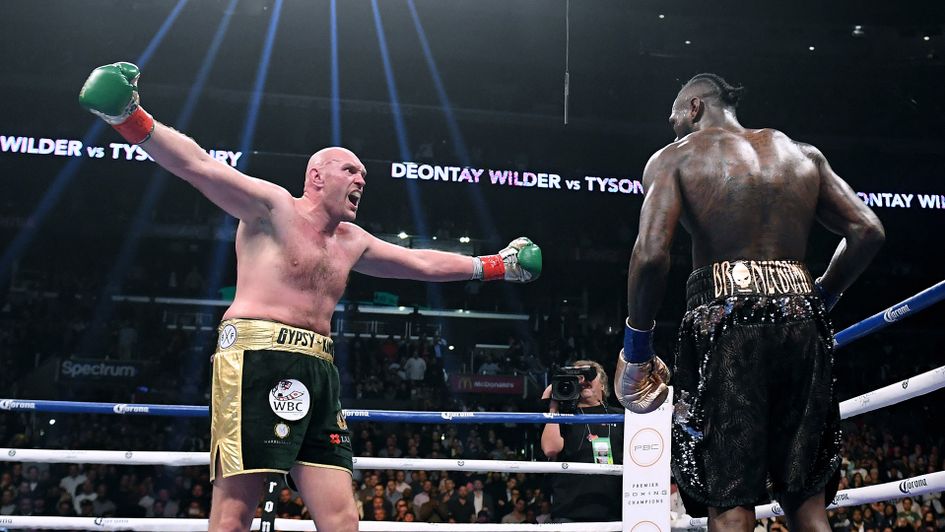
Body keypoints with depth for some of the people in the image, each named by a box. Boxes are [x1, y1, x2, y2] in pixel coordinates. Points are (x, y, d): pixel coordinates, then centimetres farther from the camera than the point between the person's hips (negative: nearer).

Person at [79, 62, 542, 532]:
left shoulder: (353, 242, 24)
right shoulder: (273, 207, 2)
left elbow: (423, 262, 36)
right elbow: (197, 165, -10)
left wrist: (493, 266, 40)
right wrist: (131, 119, -24)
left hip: (317, 370, 8)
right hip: (258, 357, -7)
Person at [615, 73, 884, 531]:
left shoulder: (675, 157, 6)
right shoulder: (802, 154, 19)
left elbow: (651, 253, -9)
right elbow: (867, 231, 9)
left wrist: (636, 344, 0)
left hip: (726, 322, -4)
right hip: (801, 322, 4)